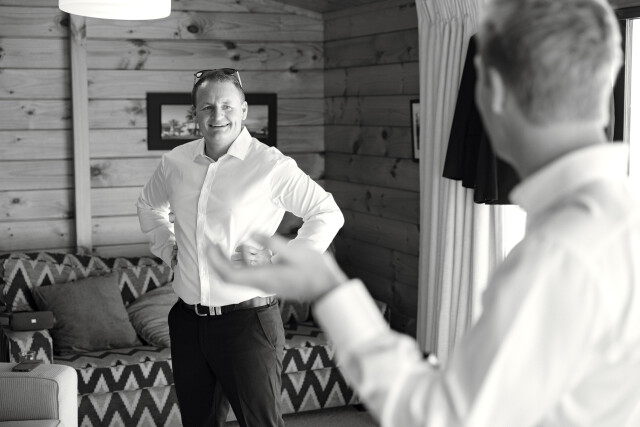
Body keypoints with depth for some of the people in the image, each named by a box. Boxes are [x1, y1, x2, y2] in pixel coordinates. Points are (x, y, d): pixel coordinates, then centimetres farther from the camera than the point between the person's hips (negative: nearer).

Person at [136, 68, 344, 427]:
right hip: (188, 321, 5)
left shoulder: (270, 165, -10)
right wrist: (167, 247, 12)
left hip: (248, 320, -5)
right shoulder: (175, 162, 5)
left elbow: (328, 214, -6)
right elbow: (149, 205, 26)